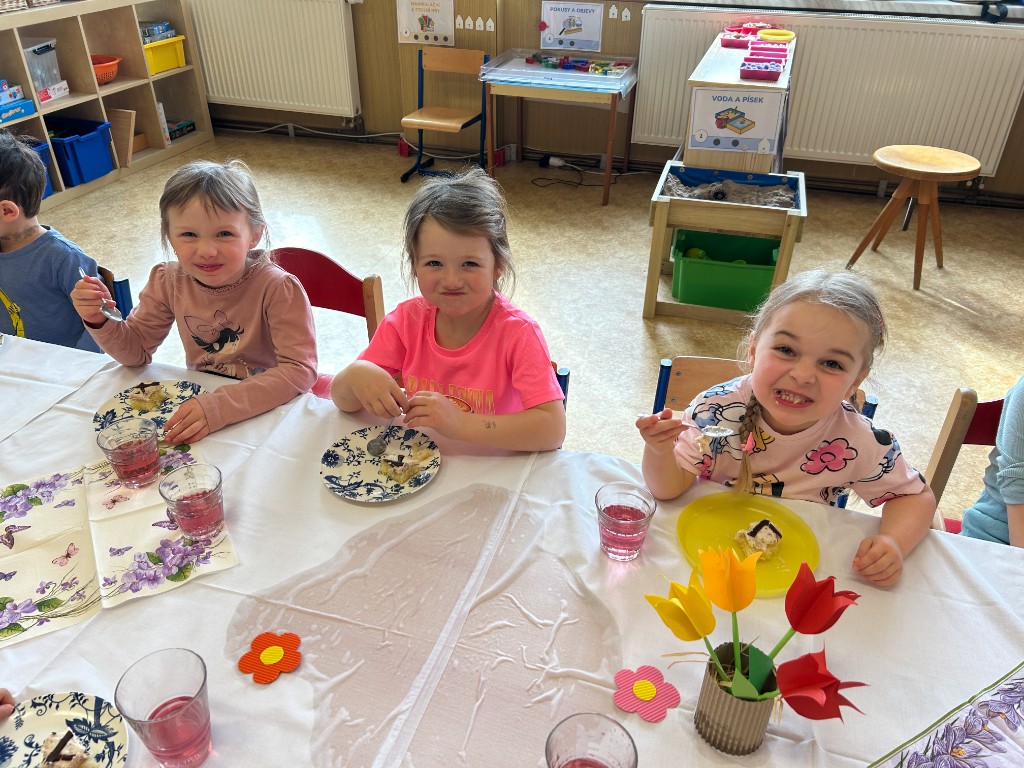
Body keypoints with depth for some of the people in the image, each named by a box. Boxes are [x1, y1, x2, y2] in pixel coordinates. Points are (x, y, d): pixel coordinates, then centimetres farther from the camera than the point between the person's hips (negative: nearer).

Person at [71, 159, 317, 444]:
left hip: (268, 410, -3)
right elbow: (136, 350, 6)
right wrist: (99, 320, -16)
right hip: (200, 397, 4)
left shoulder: (278, 289, -23)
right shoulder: (169, 281, -5)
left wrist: (221, 408, -39)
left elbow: (299, 369, -30)